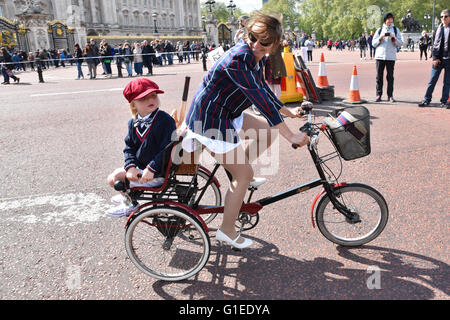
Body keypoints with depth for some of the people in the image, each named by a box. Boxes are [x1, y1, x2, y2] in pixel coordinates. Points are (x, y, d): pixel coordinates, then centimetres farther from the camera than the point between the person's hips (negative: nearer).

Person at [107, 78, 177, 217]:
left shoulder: (165, 120, -21)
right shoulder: (133, 123, 2)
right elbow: (129, 147, 5)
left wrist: (152, 169, -26)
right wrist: (130, 166, -12)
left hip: (158, 173, -7)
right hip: (139, 167, 7)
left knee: (119, 182, -10)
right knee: (113, 177, 12)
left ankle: (128, 206, 23)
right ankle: (127, 196, 43)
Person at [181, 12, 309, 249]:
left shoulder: (257, 58, 4)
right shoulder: (238, 59, -26)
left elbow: (263, 90, 20)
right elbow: (260, 99, -31)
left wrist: (287, 111, 23)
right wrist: (291, 136, -30)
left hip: (226, 113, 9)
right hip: (210, 119, -9)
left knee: (269, 130, 15)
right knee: (245, 175, -4)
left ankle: (235, 170, 19)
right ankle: (227, 231, 12)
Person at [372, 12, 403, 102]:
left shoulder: (396, 30, 13)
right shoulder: (380, 30, 13)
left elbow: (400, 43, 6)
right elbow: (373, 43, 8)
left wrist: (394, 38, -12)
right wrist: (380, 38, -9)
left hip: (391, 56, 0)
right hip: (380, 56, 0)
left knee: (390, 76, -1)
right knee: (379, 76, -1)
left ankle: (390, 95, 2)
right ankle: (379, 94, 4)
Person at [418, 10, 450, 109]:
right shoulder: (439, 28, 9)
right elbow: (435, 44, 9)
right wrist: (435, 58, -1)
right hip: (438, 59, 2)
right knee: (432, 80, 2)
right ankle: (427, 99, 9)